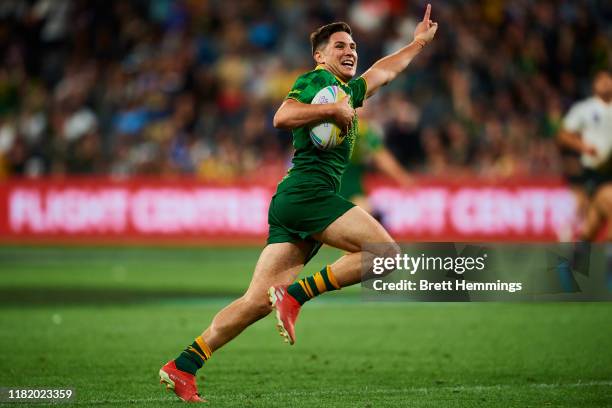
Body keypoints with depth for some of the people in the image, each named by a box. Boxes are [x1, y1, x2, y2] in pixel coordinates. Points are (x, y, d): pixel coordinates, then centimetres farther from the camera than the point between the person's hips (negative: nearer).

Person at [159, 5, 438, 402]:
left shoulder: (349, 90, 29)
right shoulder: (316, 80, 2)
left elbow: (384, 70, 48)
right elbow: (283, 117, -14)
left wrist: (419, 42, 58)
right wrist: (334, 110, -12)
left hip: (291, 205, 9)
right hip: (307, 189, -9)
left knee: (258, 300, -1)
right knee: (386, 252, -15)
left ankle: (183, 366, -6)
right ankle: (295, 294, -17)